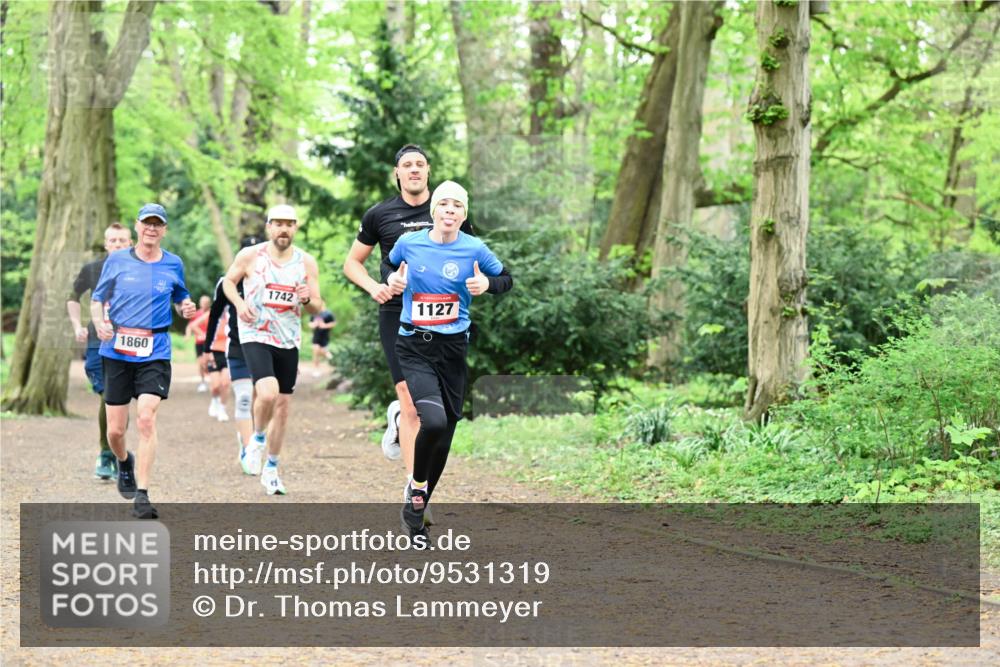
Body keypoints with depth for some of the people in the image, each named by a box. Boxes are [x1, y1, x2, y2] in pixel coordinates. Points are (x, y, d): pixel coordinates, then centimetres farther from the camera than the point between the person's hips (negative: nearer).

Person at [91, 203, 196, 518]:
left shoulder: (173, 264, 6)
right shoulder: (116, 261, 4)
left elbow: (181, 298, 20)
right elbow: (97, 299, 10)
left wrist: (186, 307, -3)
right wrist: (99, 323, -10)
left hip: (155, 353, -1)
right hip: (117, 351, 1)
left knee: (147, 419, -18)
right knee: (115, 429, 4)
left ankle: (142, 495, -16)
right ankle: (124, 462, 40)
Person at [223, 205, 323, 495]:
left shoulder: (306, 262, 2)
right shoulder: (250, 256, -5)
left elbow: (318, 308, 7)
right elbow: (229, 281, 11)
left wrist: (307, 299, -17)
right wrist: (239, 303, -9)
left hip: (288, 341, 4)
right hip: (256, 336, -4)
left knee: (283, 405, 8)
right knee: (268, 393, -25)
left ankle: (271, 469, 23)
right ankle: (257, 438, 7)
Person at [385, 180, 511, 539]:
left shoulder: (475, 249, -2)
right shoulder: (409, 243, -1)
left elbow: (507, 279, 10)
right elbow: (389, 264, 20)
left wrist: (486, 284, -10)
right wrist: (393, 279, 0)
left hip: (453, 348, 2)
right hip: (414, 347, -2)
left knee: (444, 436, 7)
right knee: (434, 421, -25)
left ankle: (417, 509, 26)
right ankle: (416, 486, 2)